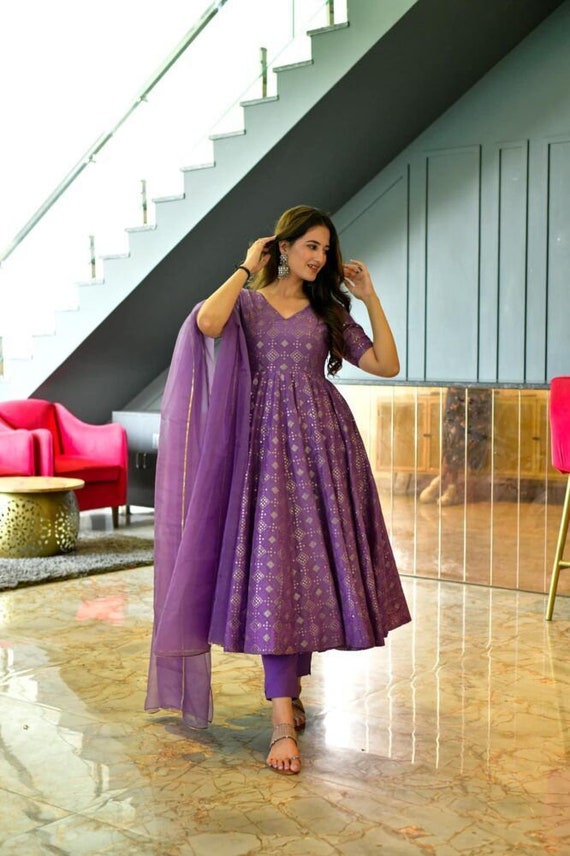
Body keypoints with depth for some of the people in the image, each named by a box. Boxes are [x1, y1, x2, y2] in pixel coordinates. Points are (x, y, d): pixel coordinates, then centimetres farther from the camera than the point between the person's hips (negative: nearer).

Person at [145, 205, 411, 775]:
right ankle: (283, 719, -15)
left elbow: (387, 365, 6)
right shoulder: (246, 301, 7)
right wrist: (247, 267, -6)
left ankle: (289, 682, 22)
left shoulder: (328, 312, 15)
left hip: (322, 443, 4)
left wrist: (370, 297, 6)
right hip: (269, 444, -3)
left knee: (313, 562, 3)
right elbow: (207, 323, -19)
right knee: (273, 564, -11)